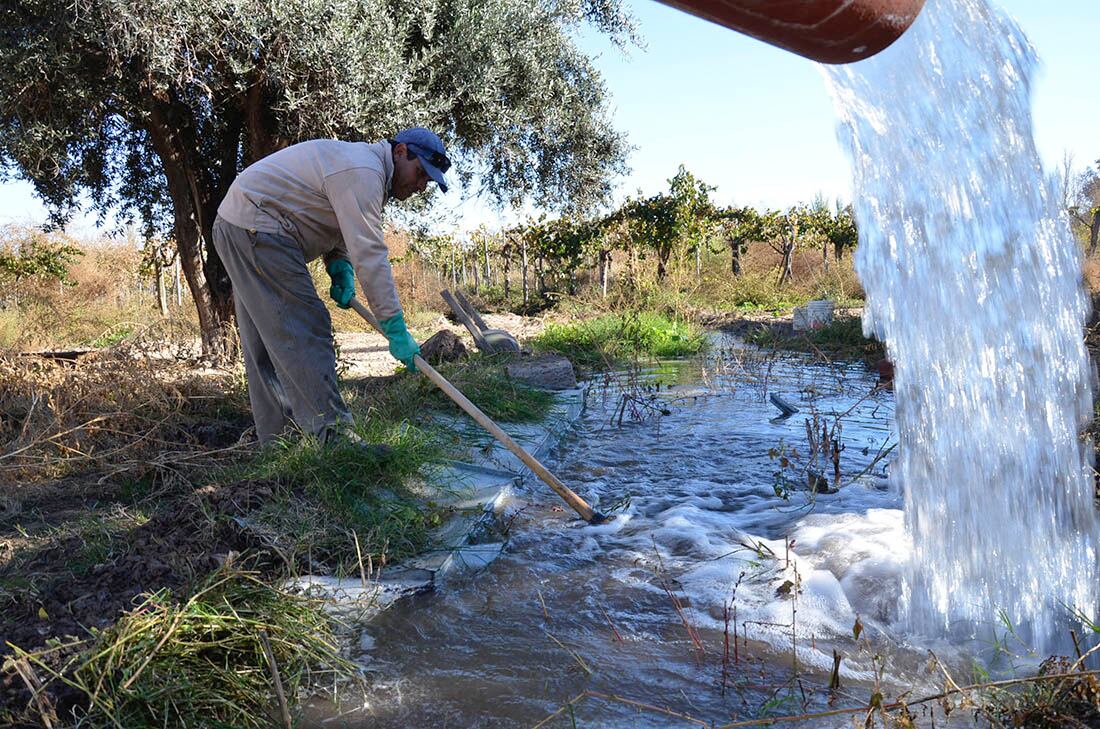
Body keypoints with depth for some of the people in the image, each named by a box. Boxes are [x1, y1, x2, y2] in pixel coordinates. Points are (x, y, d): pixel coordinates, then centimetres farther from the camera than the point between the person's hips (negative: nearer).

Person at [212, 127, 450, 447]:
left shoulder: (360, 161, 17)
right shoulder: (362, 172, -18)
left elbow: (338, 230, 20)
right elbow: (370, 254, -24)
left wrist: (340, 267, -2)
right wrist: (395, 327, -23)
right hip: (256, 231, -11)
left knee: (266, 345, 9)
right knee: (304, 333, -15)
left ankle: (276, 440, 14)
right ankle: (332, 438, -17)